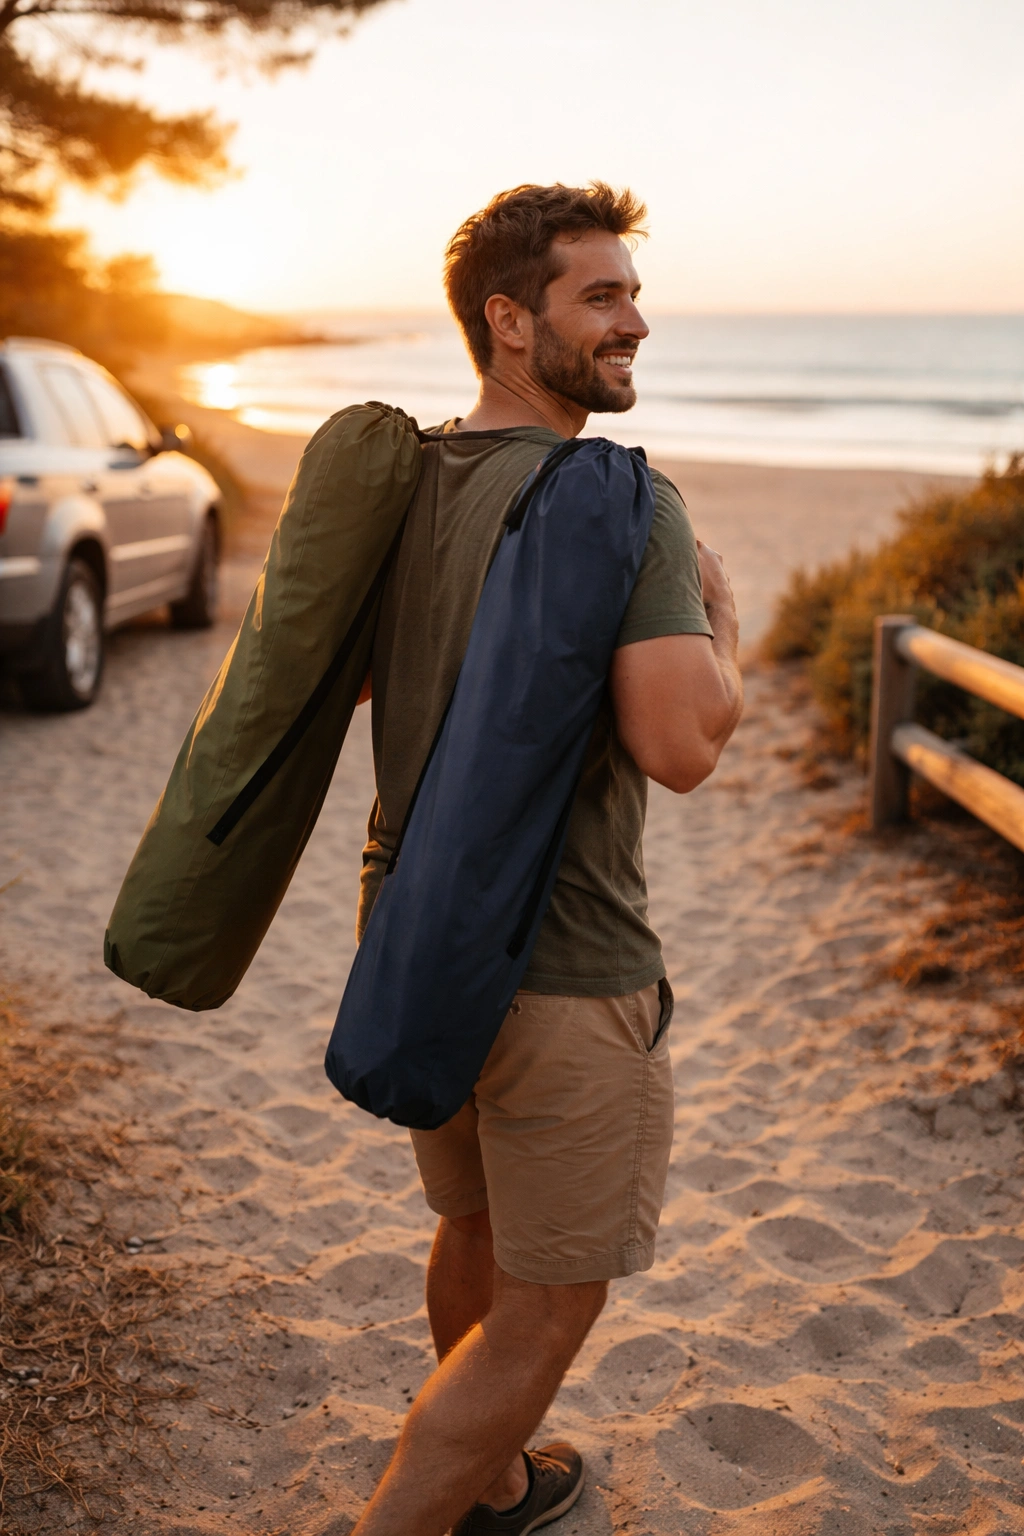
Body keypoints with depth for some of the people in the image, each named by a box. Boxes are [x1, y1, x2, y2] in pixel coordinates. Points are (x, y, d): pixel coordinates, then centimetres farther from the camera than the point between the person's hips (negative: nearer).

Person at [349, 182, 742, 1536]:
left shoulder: (400, 477, 4)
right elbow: (681, 743, -28)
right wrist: (721, 622, -7)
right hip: (559, 970, -8)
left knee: (475, 1234, 27)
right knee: (545, 1310, 10)